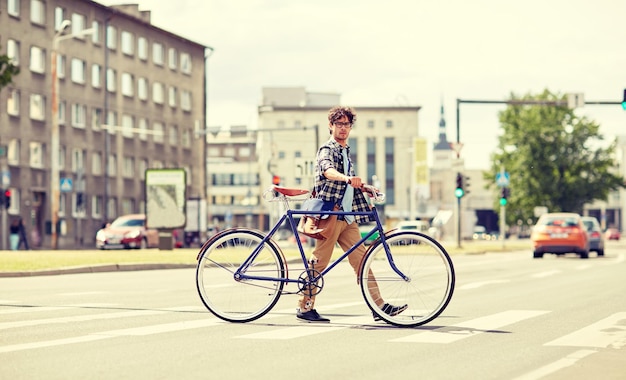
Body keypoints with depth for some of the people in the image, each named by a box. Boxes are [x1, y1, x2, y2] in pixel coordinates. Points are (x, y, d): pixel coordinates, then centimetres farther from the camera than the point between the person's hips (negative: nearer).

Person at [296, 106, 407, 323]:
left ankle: (379, 306, -1)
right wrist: (347, 178, -47)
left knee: (361, 259, 3)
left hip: (347, 216, 8)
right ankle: (304, 307, 3)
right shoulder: (327, 149, -6)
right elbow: (328, 171, -30)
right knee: (320, 262, -4)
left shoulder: (345, 151, 22)